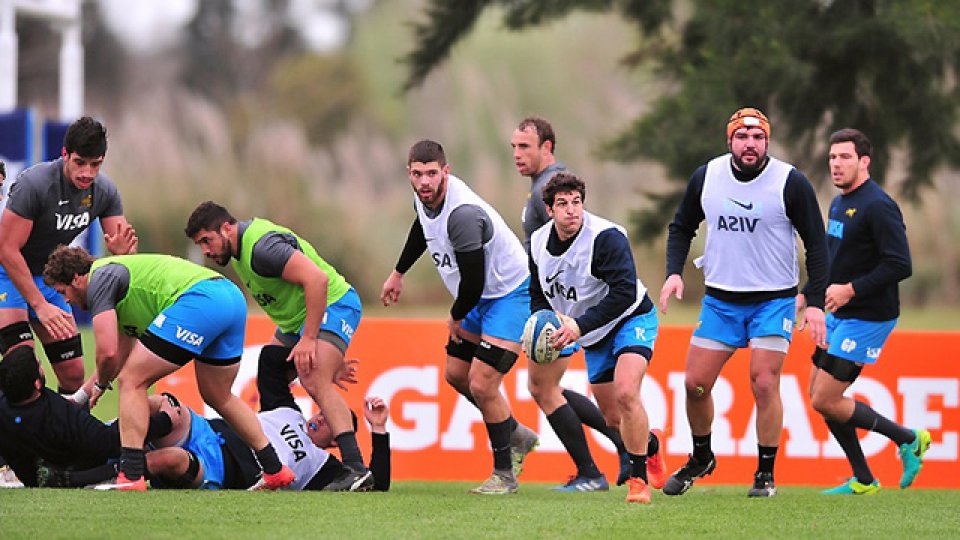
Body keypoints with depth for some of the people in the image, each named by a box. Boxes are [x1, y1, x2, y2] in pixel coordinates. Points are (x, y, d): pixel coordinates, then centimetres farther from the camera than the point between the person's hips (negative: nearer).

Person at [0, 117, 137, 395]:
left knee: (73, 372, 3)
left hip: (46, 275, 6)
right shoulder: (34, 184, -29)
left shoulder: (104, 191, -10)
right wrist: (40, 306, -30)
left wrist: (122, 248, -32)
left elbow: (121, 246, -5)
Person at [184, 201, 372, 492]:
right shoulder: (240, 247, 7)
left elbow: (317, 278, -33)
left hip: (331, 305, -11)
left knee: (316, 382, -27)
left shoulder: (261, 247, -26)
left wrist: (309, 338, -32)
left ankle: (356, 469, -33)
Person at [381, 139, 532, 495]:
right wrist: (399, 273, 31)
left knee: (481, 383, -15)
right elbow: (422, 228, 22)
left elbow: (473, 280, -27)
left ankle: (504, 474, -1)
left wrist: (456, 318, -8)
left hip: (510, 293, -10)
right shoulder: (425, 197, -5)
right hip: (481, 296, 10)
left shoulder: (463, 213, -33)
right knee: (455, 374, 16)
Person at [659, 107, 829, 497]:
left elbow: (816, 243, -5)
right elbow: (682, 227, 14)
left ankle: (765, 474, 0)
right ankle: (701, 458, 25)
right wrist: (674, 271, -3)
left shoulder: (791, 183, -11)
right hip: (720, 300, 3)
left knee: (764, 384, -12)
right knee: (695, 383, 1)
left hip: (775, 300, -3)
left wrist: (815, 301, -12)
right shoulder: (706, 177, -1)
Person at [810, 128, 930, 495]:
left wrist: (850, 290, -24)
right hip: (838, 316, 10)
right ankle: (863, 481, 17)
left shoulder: (877, 206, -18)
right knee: (820, 396, 9)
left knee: (826, 401, -10)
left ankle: (908, 439, 3)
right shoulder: (840, 203, 12)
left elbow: (899, 265, -24)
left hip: (866, 319, -10)